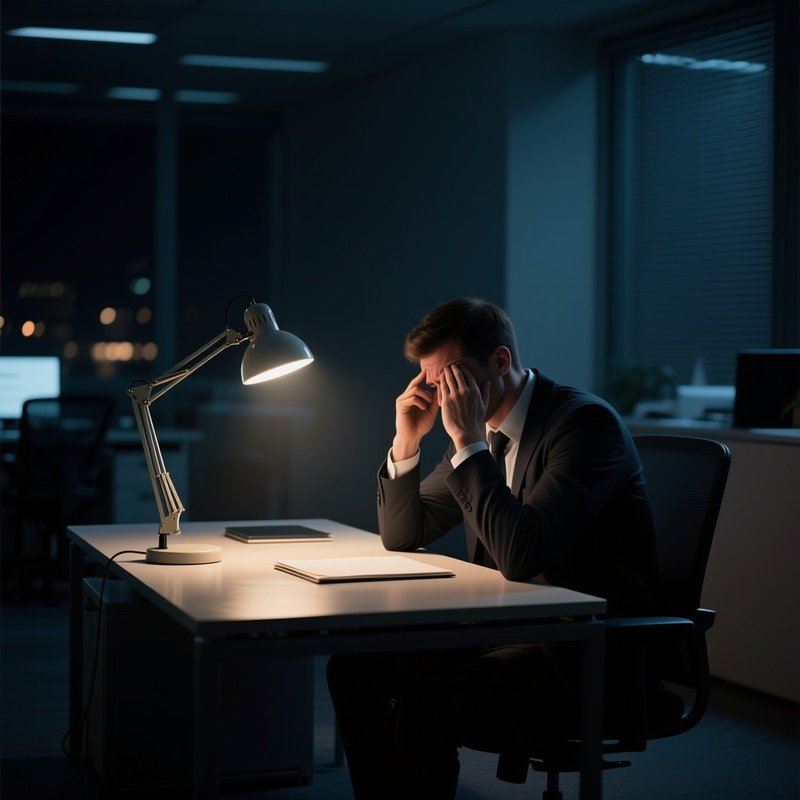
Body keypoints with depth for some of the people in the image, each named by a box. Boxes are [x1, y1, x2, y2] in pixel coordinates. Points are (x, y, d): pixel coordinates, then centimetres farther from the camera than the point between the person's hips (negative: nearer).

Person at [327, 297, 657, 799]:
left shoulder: (586, 422, -18)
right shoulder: (480, 428, 7)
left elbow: (519, 555, -29)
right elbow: (402, 536, 13)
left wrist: (467, 441, -26)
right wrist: (407, 441, -2)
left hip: (589, 651, -8)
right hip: (505, 626, 9)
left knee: (424, 697, -27)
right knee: (355, 666, -3)